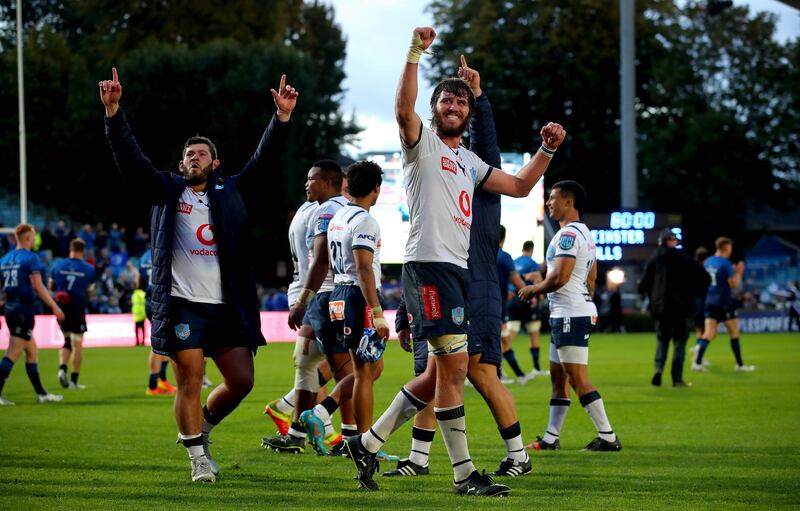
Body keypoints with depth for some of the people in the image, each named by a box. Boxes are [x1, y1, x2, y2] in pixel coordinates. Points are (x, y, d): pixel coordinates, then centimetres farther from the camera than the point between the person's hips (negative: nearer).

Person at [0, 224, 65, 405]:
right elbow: (38, 287, -15)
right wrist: (54, 307, -10)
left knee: (32, 352, 16)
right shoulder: (30, 258, -10)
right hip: (24, 310, -8)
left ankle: (41, 394, 19)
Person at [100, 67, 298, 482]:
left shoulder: (232, 193, 14)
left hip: (228, 306, 2)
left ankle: (200, 426, 26)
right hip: (182, 304, -2)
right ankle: (198, 457, 6)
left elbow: (263, 160, 5)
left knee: (241, 380, 0)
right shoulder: (167, 191, 11)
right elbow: (130, 158, 3)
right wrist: (113, 112, -10)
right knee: (190, 381, -5)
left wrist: (283, 117, -8)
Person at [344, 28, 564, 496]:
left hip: (458, 269, 9)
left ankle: (368, 443, 19)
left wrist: (548, 149, 17)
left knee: (441, 373, 10)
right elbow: (403, 110, -21)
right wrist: (415, 53, -29)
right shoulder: (423, 141, 0)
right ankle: (465, 474, -8)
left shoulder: (470, 162, 23)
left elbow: (519, 186, 30)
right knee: (455, 365, -11)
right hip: (429, 264, -9)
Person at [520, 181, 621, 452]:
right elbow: (591, 278, 25)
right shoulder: (584, 233, 18)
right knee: (558, 377, 13)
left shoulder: (568, 234, -15)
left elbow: (559, 277, -23)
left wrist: (534, 289, -7)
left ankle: (608, 437, -9)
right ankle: (551, 438, 17)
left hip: (570, 315, -11)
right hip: (565, 315, 11)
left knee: (578, 379, -9)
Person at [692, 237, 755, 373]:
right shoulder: (725, 264, -14)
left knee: (709, 333, 2)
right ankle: (739, 365, 14)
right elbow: (734, 284, -15)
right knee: (734, 332, 7)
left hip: (710, 301, 6)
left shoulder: (708, 262, 9)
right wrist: (739, 273, 2)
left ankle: (697, 362, -14)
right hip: (724, 302, -6)